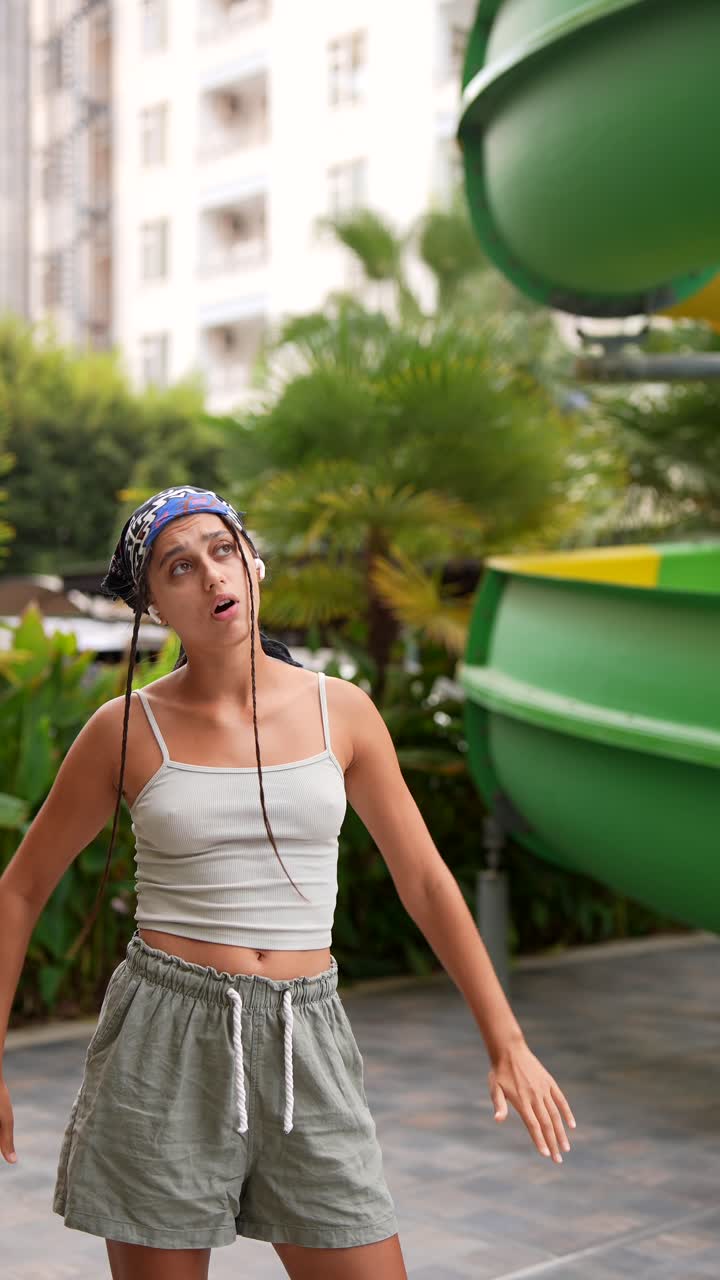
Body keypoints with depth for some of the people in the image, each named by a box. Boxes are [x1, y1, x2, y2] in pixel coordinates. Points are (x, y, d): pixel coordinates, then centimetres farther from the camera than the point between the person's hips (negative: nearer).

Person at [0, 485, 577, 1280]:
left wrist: (506, 1043, 7)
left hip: (305, 1045, 2)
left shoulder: (341, 711, 2)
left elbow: (424, 880, 8)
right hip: (165, 1040, -2)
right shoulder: (126, 729, -2)